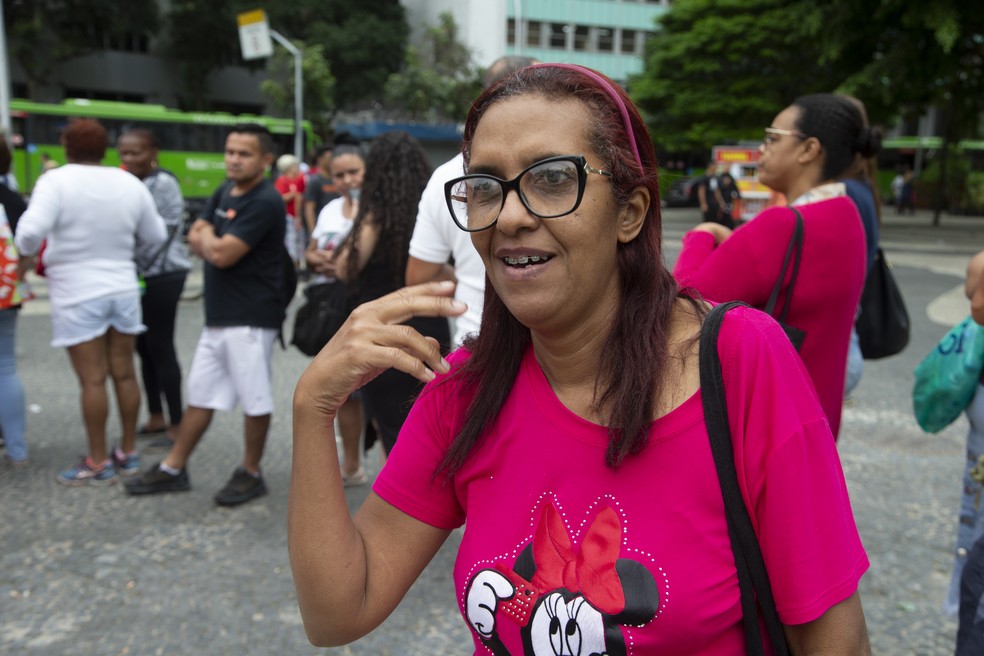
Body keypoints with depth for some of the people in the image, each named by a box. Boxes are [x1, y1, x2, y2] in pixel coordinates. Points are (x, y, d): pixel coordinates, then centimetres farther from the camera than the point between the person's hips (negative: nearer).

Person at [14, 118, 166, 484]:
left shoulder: (56, 181, -12)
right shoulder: (130, 184, 0)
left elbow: (30, 232, -22)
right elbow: (155, 237, 6)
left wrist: (26, 251, 0)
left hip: (78, 295, -4)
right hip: (123, 290, 4)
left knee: (93, 380, 1)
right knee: (124, 373, 11)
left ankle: (98, 463, 10)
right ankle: (128, 452, 22)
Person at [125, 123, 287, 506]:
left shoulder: (265, 202, -16)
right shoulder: (224, 192, 13)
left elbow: (222, 254, -20)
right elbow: (196, 242, 11)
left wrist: (208, 236, 1)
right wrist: (217, 242, -9)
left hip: (251, 319, -9)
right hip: (218, 315, 9)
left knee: (254, 400, 4)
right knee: (200, 395, 16)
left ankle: (251, 474, 19)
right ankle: (173, 469, 27)